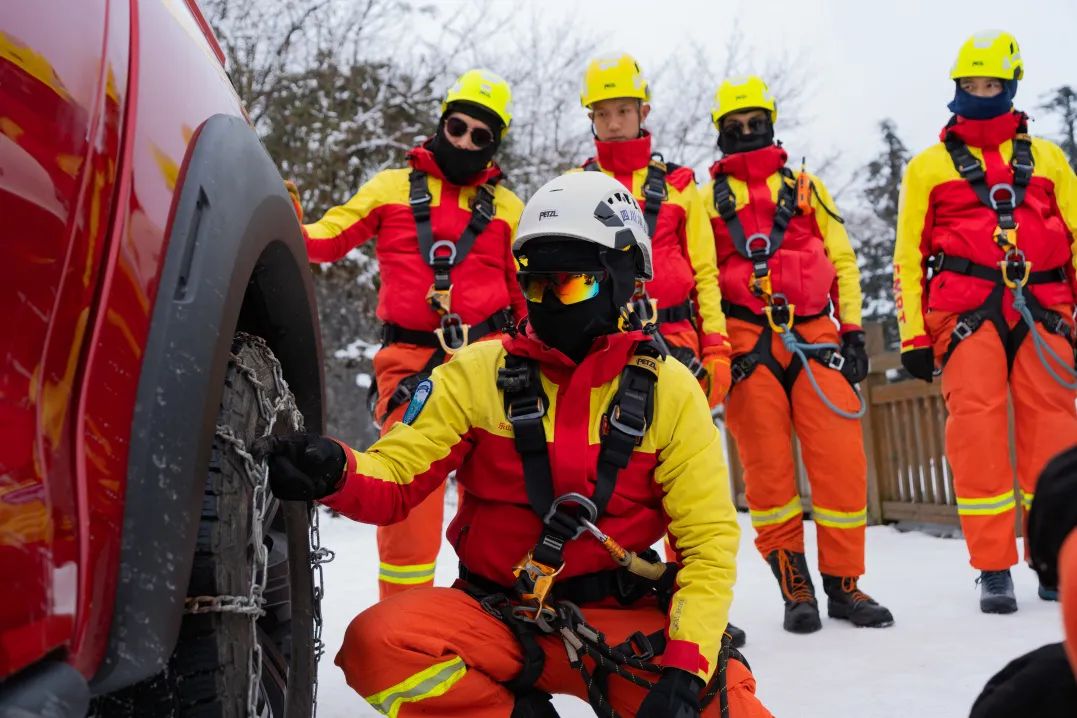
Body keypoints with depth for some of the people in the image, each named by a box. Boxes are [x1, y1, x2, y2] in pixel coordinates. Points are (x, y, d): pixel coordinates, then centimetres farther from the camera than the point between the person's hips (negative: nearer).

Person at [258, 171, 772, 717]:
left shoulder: (667, 390, -2)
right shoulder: (479, 372, 0)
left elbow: (710, 540, -2)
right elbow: (396, 481, -4)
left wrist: (686, 668, -16)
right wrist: (336, 472, -28)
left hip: (615, 618, 0)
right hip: (495, 612, 1)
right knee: (377, 643, -28)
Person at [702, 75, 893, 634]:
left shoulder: (806, 186, 19)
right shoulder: (708, 198, 15)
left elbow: (842, 260, 16)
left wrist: (852, 330, 6)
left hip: (815, 334, 1)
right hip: (747, 341, -1)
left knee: (840, 457, -7)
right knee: (767, 463, -4)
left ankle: (843, 582, 5)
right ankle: (794, 585, 8)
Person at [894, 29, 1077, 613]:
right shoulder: (929, 165, 15)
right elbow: (908, 255, 10)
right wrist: (913, 334, 1)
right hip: (966, 310, -2)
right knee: (976, 429, -11)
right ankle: (993, 569, -6)